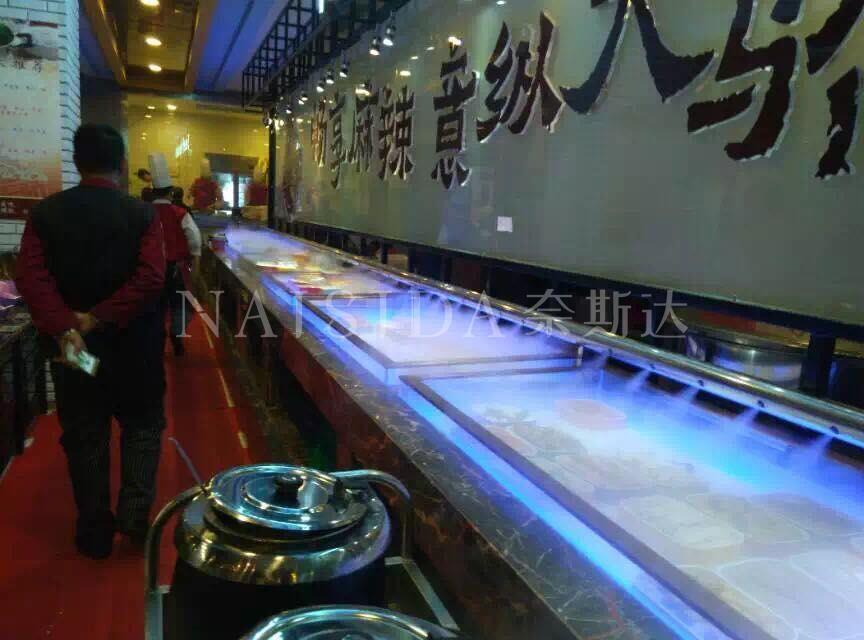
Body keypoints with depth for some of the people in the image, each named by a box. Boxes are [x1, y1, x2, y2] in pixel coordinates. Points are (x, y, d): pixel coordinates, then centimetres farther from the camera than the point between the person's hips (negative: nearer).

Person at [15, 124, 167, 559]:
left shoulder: (45, 213, -1)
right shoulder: (141, 214, -7)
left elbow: (30, 276, -12)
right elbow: (150, 278, -19)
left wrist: (64, 329, -20)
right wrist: (97, 318, -17)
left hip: (70, 344, 2)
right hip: (132, 344, -2)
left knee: (84, 435, 13)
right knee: (142, 426, 17)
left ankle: (95, 533, 22)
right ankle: (135, 512, 6)